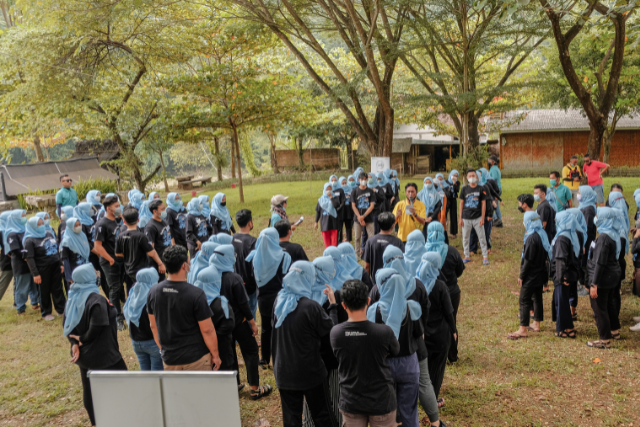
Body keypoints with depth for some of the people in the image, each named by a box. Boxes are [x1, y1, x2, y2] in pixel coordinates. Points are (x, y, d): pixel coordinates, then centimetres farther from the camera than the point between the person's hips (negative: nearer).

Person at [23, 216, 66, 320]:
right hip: (43, 269, -5)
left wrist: (61, 263, 16)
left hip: (55, 266, 5)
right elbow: (29, 258, -14)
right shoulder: (29, 240, -10)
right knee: (45, 291, 6)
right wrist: (35, 274, -18)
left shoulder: (49, 234, 10)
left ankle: (62, 309, 17)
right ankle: (46, 313, 20)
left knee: (58, 289, 9)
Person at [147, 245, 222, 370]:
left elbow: (153, 326, 7)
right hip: (196, 358, -4)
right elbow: (207, 330, -15)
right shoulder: (196, 294, -20)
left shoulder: (153, 292, -5)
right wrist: (215, 355, -1)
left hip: (169, 359, 4)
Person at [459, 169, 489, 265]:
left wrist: (482, 218, -5)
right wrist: (460, 218, 2)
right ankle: (466, 256, 20)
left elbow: (483, 203, 0)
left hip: (477, 218, -1)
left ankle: (485, 256, 10)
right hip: (466, 218, 2)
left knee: (482, 237, 2)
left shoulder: (480, 189, -1)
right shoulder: (464, 189, 2)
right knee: (465, 238, 8)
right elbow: (461, 203, 5)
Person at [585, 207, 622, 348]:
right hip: (613, 275, 10)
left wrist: (594, 284, -23)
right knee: (609, 303, 25)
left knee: (599, 307, 1)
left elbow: (600, 263, -25)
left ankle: (604, 340, 9)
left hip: (603, 278, -10)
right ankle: (615, 330, 41)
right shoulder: (614, 235, 6)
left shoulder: (604, 237, -23)